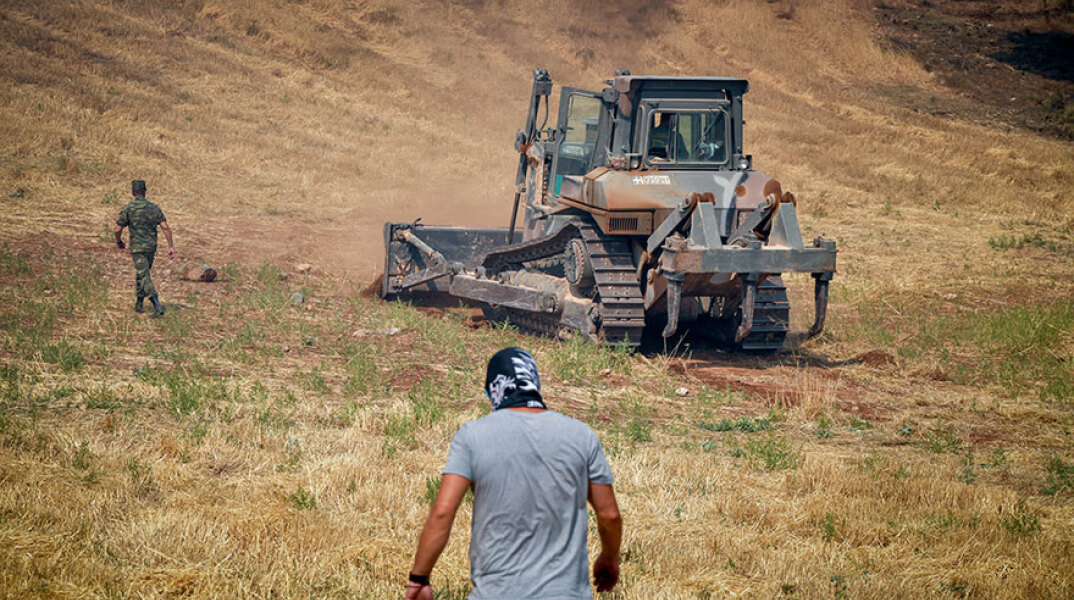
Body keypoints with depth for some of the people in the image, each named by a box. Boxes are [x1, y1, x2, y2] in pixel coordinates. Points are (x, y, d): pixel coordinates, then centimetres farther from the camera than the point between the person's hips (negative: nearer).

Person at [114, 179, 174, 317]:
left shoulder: (128, 209, -9)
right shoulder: (154, 208, 2)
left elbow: (118, 229, -8)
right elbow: (165, 227, -4)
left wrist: (118, 241, 13)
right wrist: (171, 246, -1)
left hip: (137, 248, -5)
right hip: (151, 247, 5)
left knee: (144, 277, -9)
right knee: (141, 275, 22)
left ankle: (157, 306, -22)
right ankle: (139, 304, 30)